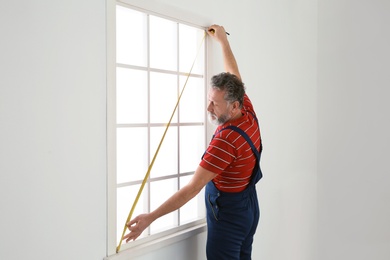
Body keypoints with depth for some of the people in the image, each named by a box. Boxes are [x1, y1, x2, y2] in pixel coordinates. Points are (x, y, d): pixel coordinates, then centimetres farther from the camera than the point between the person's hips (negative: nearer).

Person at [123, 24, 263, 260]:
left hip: (229, 214, -9)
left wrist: (150, 217, -27)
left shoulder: (225, 141, -29)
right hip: (249, 207, 9)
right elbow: (234, 74, 12)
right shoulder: (248, 113, -7)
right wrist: (223, 40, 24)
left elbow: (192, 189, -29)